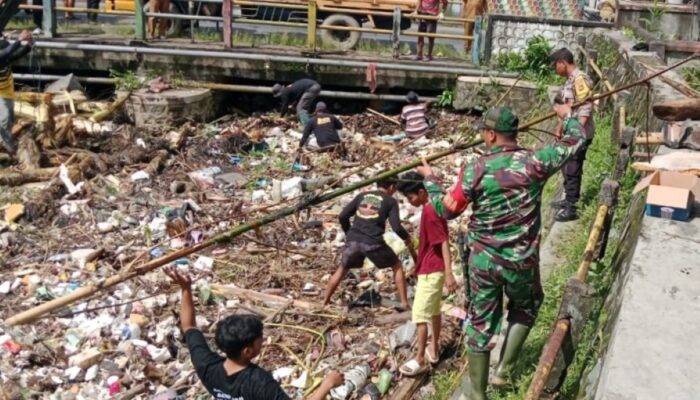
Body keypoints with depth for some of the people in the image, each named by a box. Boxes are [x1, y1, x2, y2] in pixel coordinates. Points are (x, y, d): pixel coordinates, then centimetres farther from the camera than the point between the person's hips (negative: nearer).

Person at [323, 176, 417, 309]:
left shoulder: (361, 196, 18)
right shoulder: (390, 201, 8)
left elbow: (343, 216, 11)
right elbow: (396, 227, -2)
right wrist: (407, 238, 16)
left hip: (353, 240, 3)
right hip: (373, 242, -3)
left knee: (342, 270, 24)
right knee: (397, 266, 18)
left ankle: (324, 303, 24)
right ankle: (404, 303, 13)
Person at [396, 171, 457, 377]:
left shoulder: (429, 212, -22)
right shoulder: (433, 207, 9)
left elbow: (444, 242, -25)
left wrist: (449, 273, -29)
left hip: (430, 271, -10)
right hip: (434, 269, 10)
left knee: (420, 314, -5)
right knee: (434, 310, 19)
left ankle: (420, 359, -1)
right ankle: (434, 349, 30)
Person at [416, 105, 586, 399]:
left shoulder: (475, 170, -11)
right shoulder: (534, 162, -10)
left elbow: (445, 210, -3)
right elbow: (577, 140, 3)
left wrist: (429, 180, 13)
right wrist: (567, 115, 24)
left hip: (483, 260, 0)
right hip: (521, 261, 0)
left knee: (480, 324, 14)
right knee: (525, 308, 29)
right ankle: (504, 369, 23)